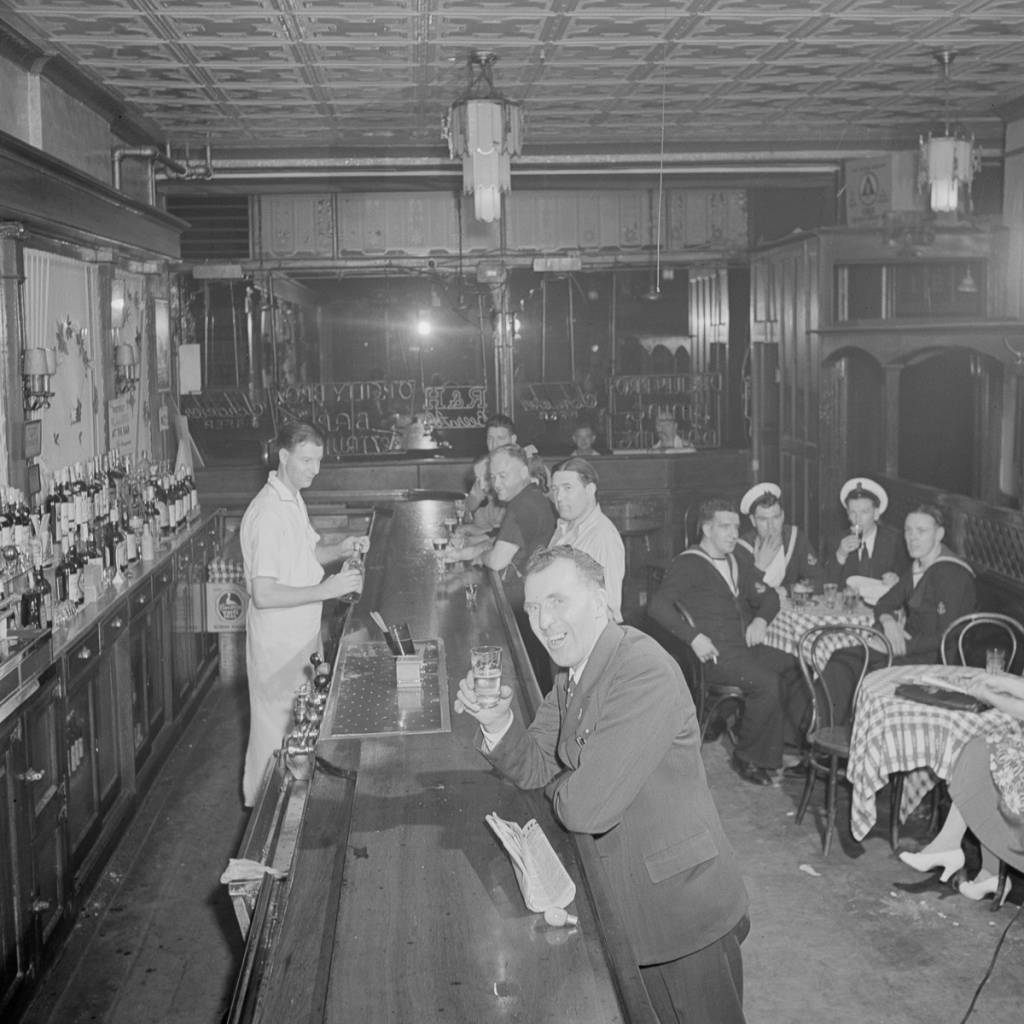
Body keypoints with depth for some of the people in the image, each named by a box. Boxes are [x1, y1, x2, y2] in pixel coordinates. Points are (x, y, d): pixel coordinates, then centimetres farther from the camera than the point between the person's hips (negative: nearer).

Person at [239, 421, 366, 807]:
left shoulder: (294, 499, 7)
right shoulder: (267, 514, -25)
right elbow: (264, 594, -29)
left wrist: (340, 549, 2)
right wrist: (326, 590, -32)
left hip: (303, 631, 9)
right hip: (276, 638, -9)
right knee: (276, 728, 4)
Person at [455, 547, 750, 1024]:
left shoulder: (645, 672, -29)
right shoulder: (571, 670, 2)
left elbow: (587, 809, -30)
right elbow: (533, 767, 5)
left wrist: (556, 787, -8)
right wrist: (497, 721, -14)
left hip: (683, 905, -8)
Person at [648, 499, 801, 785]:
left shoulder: (739, 557, 18)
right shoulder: (688, 564, -5)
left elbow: (768, 596, 23)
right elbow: (657, 605, -16)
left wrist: (761, 619, 1)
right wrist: (694, 637, -22)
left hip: (748, 648, 7)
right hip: (715, 655, -7)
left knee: (795, 667, -12)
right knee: (766, 683, -27)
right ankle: (745, 757, -6)